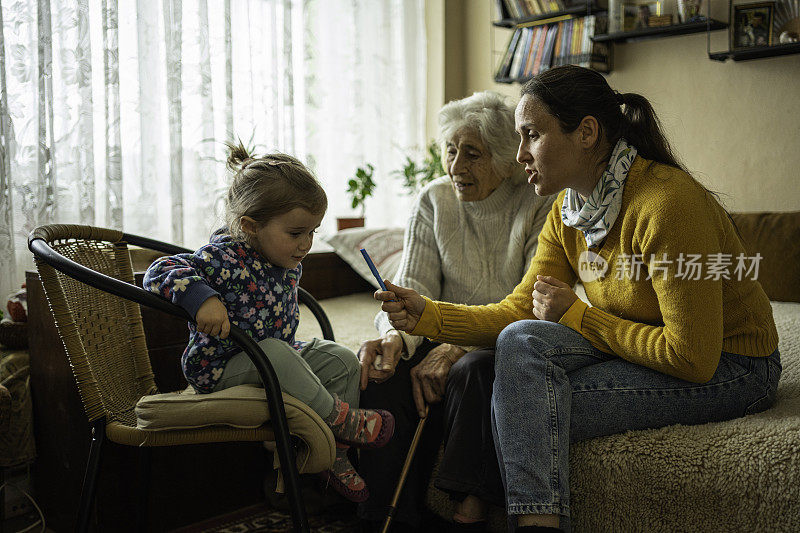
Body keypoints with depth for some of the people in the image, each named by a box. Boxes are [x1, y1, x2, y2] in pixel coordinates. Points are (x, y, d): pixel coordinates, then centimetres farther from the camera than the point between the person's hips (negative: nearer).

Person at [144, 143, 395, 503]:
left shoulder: (288, 263, 1)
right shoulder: (225, 259, -24)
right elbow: (161, 271, -31)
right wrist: (202, 298, -44)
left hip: (277, 354, 8)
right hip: (220, 369, -8)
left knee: (342, 361, -2)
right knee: (274, 353, -37)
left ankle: (334, 455, 6)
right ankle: (338, 417, -18)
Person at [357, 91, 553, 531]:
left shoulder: (539, 206, -8)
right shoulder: (434, 200, 6)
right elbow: (414, 285, 0)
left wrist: (458, 346, -29)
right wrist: (395, 335, -24)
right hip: (446, 339, 4)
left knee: (471, 371, -35)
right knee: (385, 372, -24)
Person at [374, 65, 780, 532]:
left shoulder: (666, 203, -27)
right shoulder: (567, 212, -2)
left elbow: (692, 357, -25)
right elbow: (517, 312, -4)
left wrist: (576, 316, -18)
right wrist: (425, 315, -18)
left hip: (729, 369, -7)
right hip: (648, 348, 7)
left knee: (534, 405, -23)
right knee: (522, 341, -18)